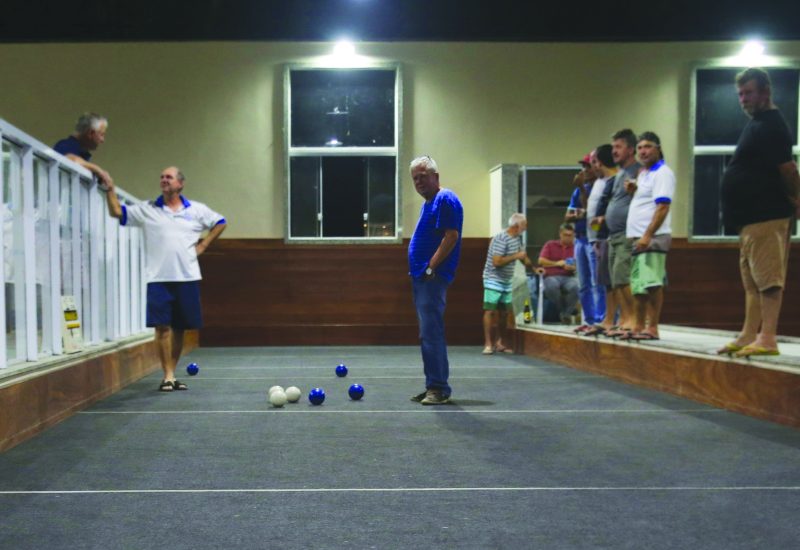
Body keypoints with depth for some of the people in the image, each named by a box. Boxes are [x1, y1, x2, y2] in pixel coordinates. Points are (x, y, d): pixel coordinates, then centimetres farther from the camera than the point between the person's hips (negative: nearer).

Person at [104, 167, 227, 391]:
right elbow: (117, 212, 5)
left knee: (180, 328, 7)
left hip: (187, 277, 1)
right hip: (158, 278, -1)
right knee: (163, 327, -8)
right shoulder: (147, 209, 7)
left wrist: (202, 245, 10)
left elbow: (220, 223, 18)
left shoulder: (196, 210, 9)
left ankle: (172, 374, 18)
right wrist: (110, 187, -7)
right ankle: (168, 376, -2)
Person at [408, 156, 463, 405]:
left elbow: (451, 236, -19)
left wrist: (431, 267, -18)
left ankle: (439, 388, -6)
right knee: (428, 335, 12)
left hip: (432, 277, -10)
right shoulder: (427, 204, 21)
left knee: (431, 334, -11)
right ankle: (433, 386, 18)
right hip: (421, 278, 10)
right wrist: (419, 271, 16)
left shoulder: (445, 199, -9)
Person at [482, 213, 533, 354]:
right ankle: (488, 344, -8)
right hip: (493, 280, -8)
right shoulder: (501, 239, -20)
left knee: (504, 312, 8)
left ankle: (500, 343, 17)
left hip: (506, 281, 8)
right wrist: (516, 256, -22)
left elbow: (523, 256, 22)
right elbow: (496, 262, -27)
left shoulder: (517, 238, 7)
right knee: (490, 310, -9)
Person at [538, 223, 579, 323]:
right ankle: (562, 311, -16)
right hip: (551, 276, 0)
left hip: (568, 277, 0)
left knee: (574, 287, -36)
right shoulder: (550, 245, 17)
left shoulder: (575, 247, 14)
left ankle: (566, 314, -18)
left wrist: (572, 267, -16)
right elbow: (541, 261, 7)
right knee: (552, 286, -38)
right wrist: (557, 263, -2)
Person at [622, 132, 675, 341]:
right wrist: (632, 191, 8)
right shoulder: (643, 174, 21)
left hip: (653, 237, -9)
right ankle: (639, 327, 17)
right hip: (637, 237, 9)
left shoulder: (662, 173, -7)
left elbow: (662, 207, -16)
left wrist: (648, 235, -23)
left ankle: (652, 328, -10)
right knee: (638, 284, 11)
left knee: (651, 282, -12)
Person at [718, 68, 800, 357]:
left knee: (768, 278, -10)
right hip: (752, 216, 11)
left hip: (766, 216, -11)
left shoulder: (771, 125, -12)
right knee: (752, 280, 12)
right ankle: (749, 335, 18)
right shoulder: (758, 124, 20)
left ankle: (767, 339, -9)